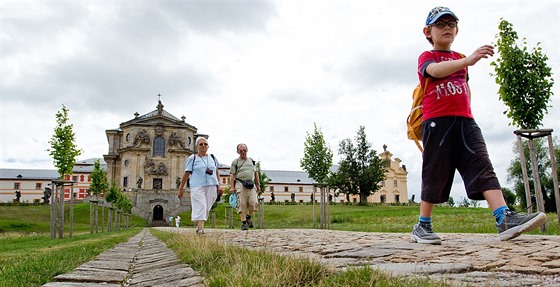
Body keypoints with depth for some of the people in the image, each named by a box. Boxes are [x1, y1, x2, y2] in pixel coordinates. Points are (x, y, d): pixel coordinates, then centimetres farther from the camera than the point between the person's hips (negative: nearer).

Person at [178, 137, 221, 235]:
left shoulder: (212, 157, 16)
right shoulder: (192, 158, 5)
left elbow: (217, 172, 25)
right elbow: (186, 175, 5)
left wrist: (218, 184, 13)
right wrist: (180, 189, 4)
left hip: (211, 186, 4)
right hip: (197, 186, -4)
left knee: (206, 208, 5)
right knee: (200, 207, -14)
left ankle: (199, 226, 19)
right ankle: (201, 228, -15)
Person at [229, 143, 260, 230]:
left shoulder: (252, 160, 20)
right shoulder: (235, 162, 8)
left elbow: (256, 173, 24)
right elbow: (232, 174, 2)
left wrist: (258, 185, 18)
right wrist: (232, 187, -7)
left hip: (251, 185, 3)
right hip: (240, 184, -3)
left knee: (253, 202, -9)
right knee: (242, 204, -6)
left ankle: (248, 217, 17)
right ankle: (244, 222, -1)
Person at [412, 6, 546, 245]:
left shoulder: (460, 60, 26)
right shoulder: (426, 57, 5)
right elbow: (436, 70, -19)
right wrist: (468, 60, -35)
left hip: (465, 121, 5)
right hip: (437, 121, -5)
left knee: (483, 166, -10)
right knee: (435, 175, -2)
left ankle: (505, 219, -19)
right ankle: (422, 227, 9)